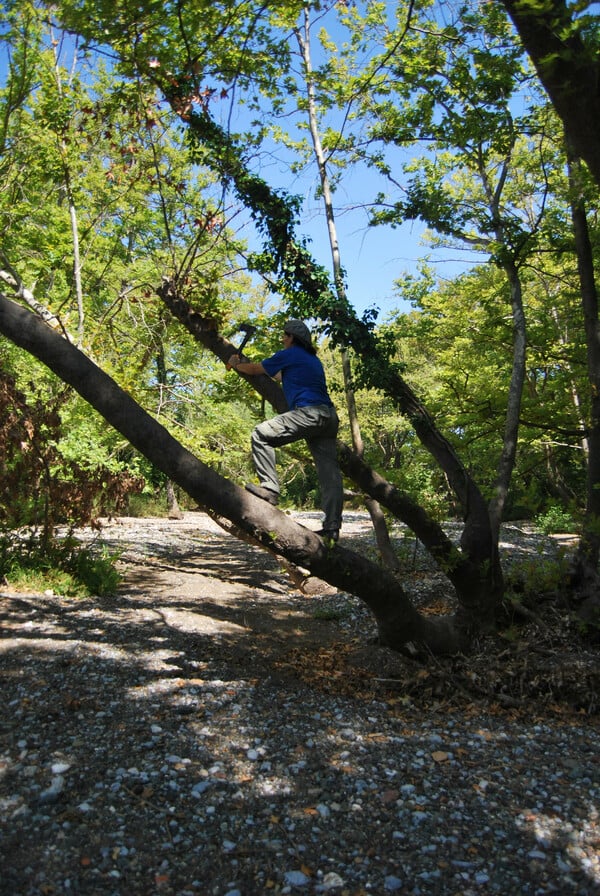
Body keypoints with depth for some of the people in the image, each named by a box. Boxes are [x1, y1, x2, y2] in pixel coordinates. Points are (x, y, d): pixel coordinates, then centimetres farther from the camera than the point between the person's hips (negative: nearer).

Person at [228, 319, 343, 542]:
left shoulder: (289, 354, 5)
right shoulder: (313, 359, 30)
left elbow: (256, 369, 15)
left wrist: (235, 364, 36)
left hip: (308, 413, -9)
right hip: (329, 415, 9)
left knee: (261, 434, -4)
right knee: (329, 472, 3)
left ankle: (269, 488, -12)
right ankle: (332, 526, 3)